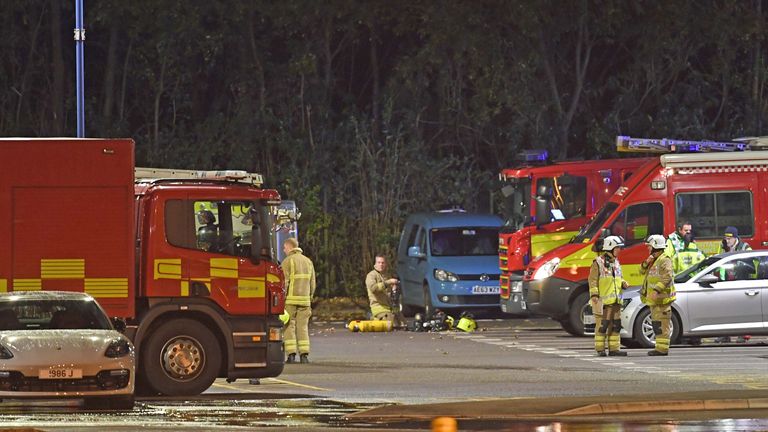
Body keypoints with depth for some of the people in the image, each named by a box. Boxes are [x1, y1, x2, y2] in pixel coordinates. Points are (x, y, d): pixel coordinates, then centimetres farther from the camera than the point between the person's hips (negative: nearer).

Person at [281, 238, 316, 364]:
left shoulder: (288, 261, -5)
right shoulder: (308, 261, 14)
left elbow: (284, 282, -12)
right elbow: (312, 283, 14)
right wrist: (310, 298, 19)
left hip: (290, 299, -5)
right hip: (304, 299, 5)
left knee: (289, 326, -2)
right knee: (303, 326, 6)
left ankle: (291, 354, -8)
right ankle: (304, 354, 0)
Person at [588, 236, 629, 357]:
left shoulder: (616, 263, 17)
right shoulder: (599, 262, -7)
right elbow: (593, 280, -10)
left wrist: (623, 283, 5)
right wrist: (594, 295, -18)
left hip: (615, 300, 8)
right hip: (603, 300, -8)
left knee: (615, 325, 8)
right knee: (602, 325, -6)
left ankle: (614, 348, 12)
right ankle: (600, 349, -3)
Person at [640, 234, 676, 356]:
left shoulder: (664, 260, -11)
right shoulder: (654, 260, 20)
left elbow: (667, 277, -21)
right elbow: (642, 271, 21)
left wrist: (657, 290, -28)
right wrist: (646, 263, 1)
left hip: (661, 298, -11)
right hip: (654, 300, 11)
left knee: (662, 324, -11)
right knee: (656, 323, 13)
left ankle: (662, 349, -13)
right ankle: (660, 348, 17)